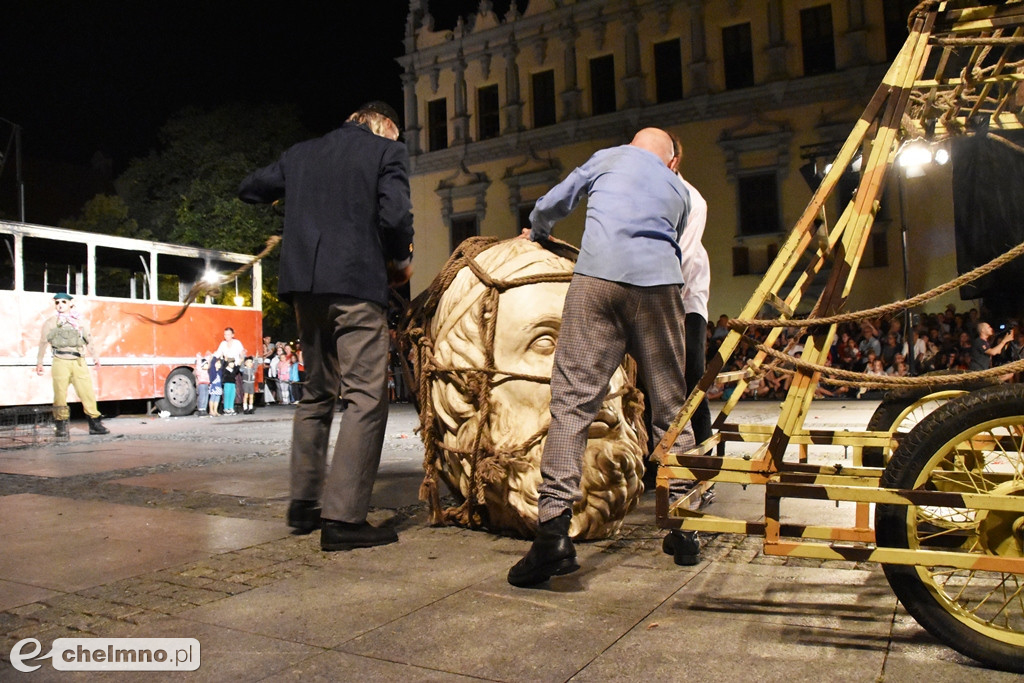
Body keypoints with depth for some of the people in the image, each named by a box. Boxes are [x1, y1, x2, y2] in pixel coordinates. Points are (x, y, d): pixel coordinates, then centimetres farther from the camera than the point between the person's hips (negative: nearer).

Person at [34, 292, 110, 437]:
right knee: (60, 394, -2)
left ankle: (95, 424, 3)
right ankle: (61, 426, 8)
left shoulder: (79, 322, 14)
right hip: (60, 362, -1)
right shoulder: (50, 322, 9)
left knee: (88, 392, -3)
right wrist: (39, 362, 6)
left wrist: (95, 356, 23)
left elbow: (88, 340, 21)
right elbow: (43, 342, 9)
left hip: (79, 362, 1)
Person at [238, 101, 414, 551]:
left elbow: (250, 189, 26)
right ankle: (344, 518, -10)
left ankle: (304, 503, 21)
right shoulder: (387, 151, 5)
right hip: (356, 283, -6)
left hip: (304, 283, 6)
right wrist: (400, 260, 8)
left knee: (316, 393, 17)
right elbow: (395, 214, -9)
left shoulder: (301, 154, 20)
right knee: (365, 397, -5)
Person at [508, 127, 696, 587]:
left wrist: (536, 236, 50)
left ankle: (553, 530, -17)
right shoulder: (678, 189, 31)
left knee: (572, 402, -7)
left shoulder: (608, 158, 26)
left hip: (596, 277, -2)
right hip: (658, 282, 2)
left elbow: (548, 207, 29)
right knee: (670, 407, 12)